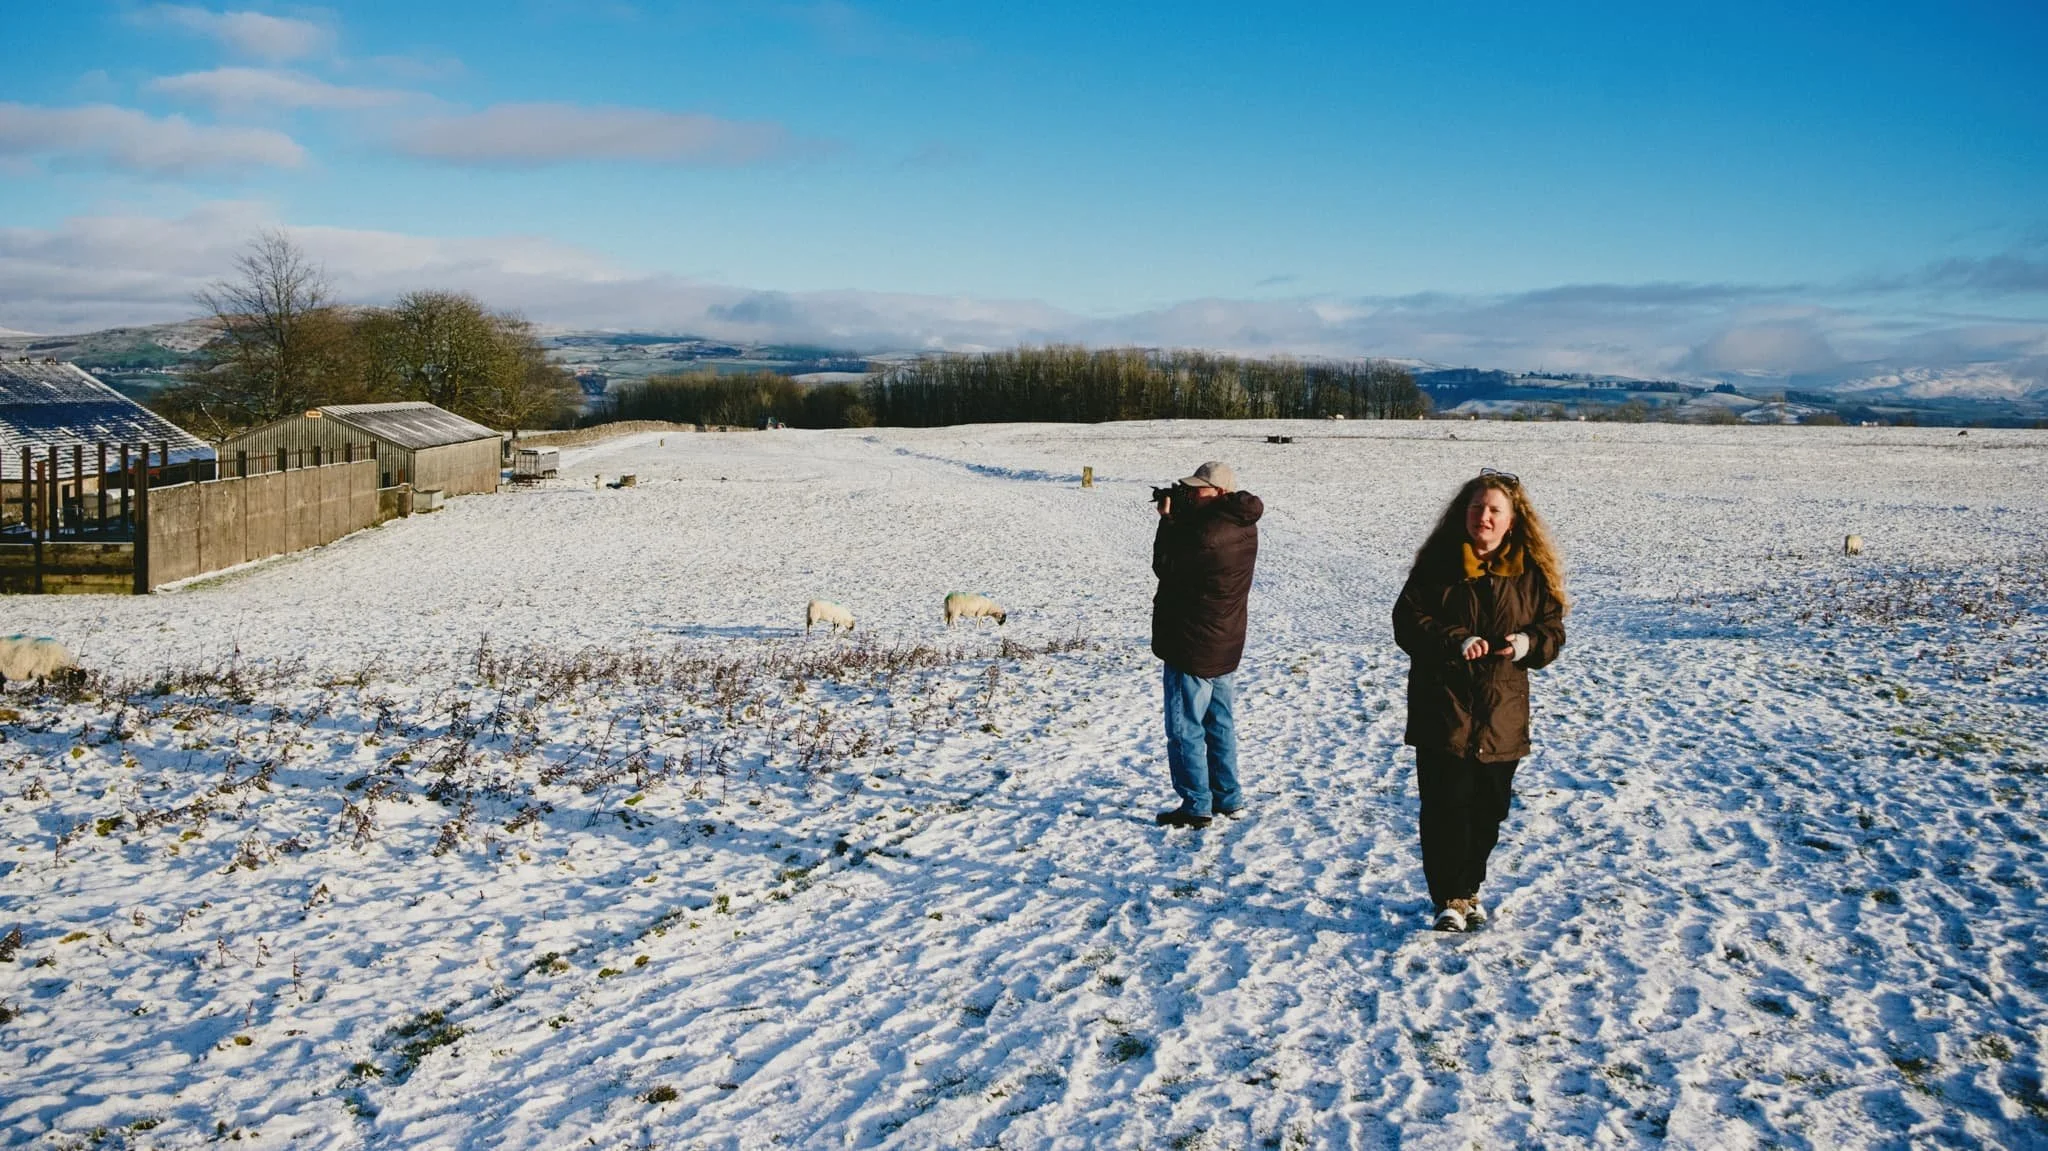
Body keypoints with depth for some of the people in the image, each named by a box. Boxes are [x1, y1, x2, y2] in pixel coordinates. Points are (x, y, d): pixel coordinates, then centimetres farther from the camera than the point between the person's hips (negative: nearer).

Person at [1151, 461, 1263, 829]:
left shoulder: (1209, 533, -26)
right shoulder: (1242, 525, 4)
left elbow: (1165, 566, -15)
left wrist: (1168, 519, -7)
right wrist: (1179, 513, -1)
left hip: (1191, 646, -10)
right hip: (1224, 644, 10)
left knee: (1185, 729, 0)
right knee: (1220, 724, 18)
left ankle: (1196, 807, 6)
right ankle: (1228, 798, 26)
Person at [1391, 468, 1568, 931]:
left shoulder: (1531, 572, 3)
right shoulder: (1438, 563, -4)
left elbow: (1552, 628, 7)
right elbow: (1407, 620, -7)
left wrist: (1529, 643, -15)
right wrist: (1454, 642, -22)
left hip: (1502, 716, 3)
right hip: (1443, 711, -2)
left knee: (1488, 810, 10)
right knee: (1446, 807, -3)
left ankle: (1470, 889, 29)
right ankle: (1448, 897, 10)